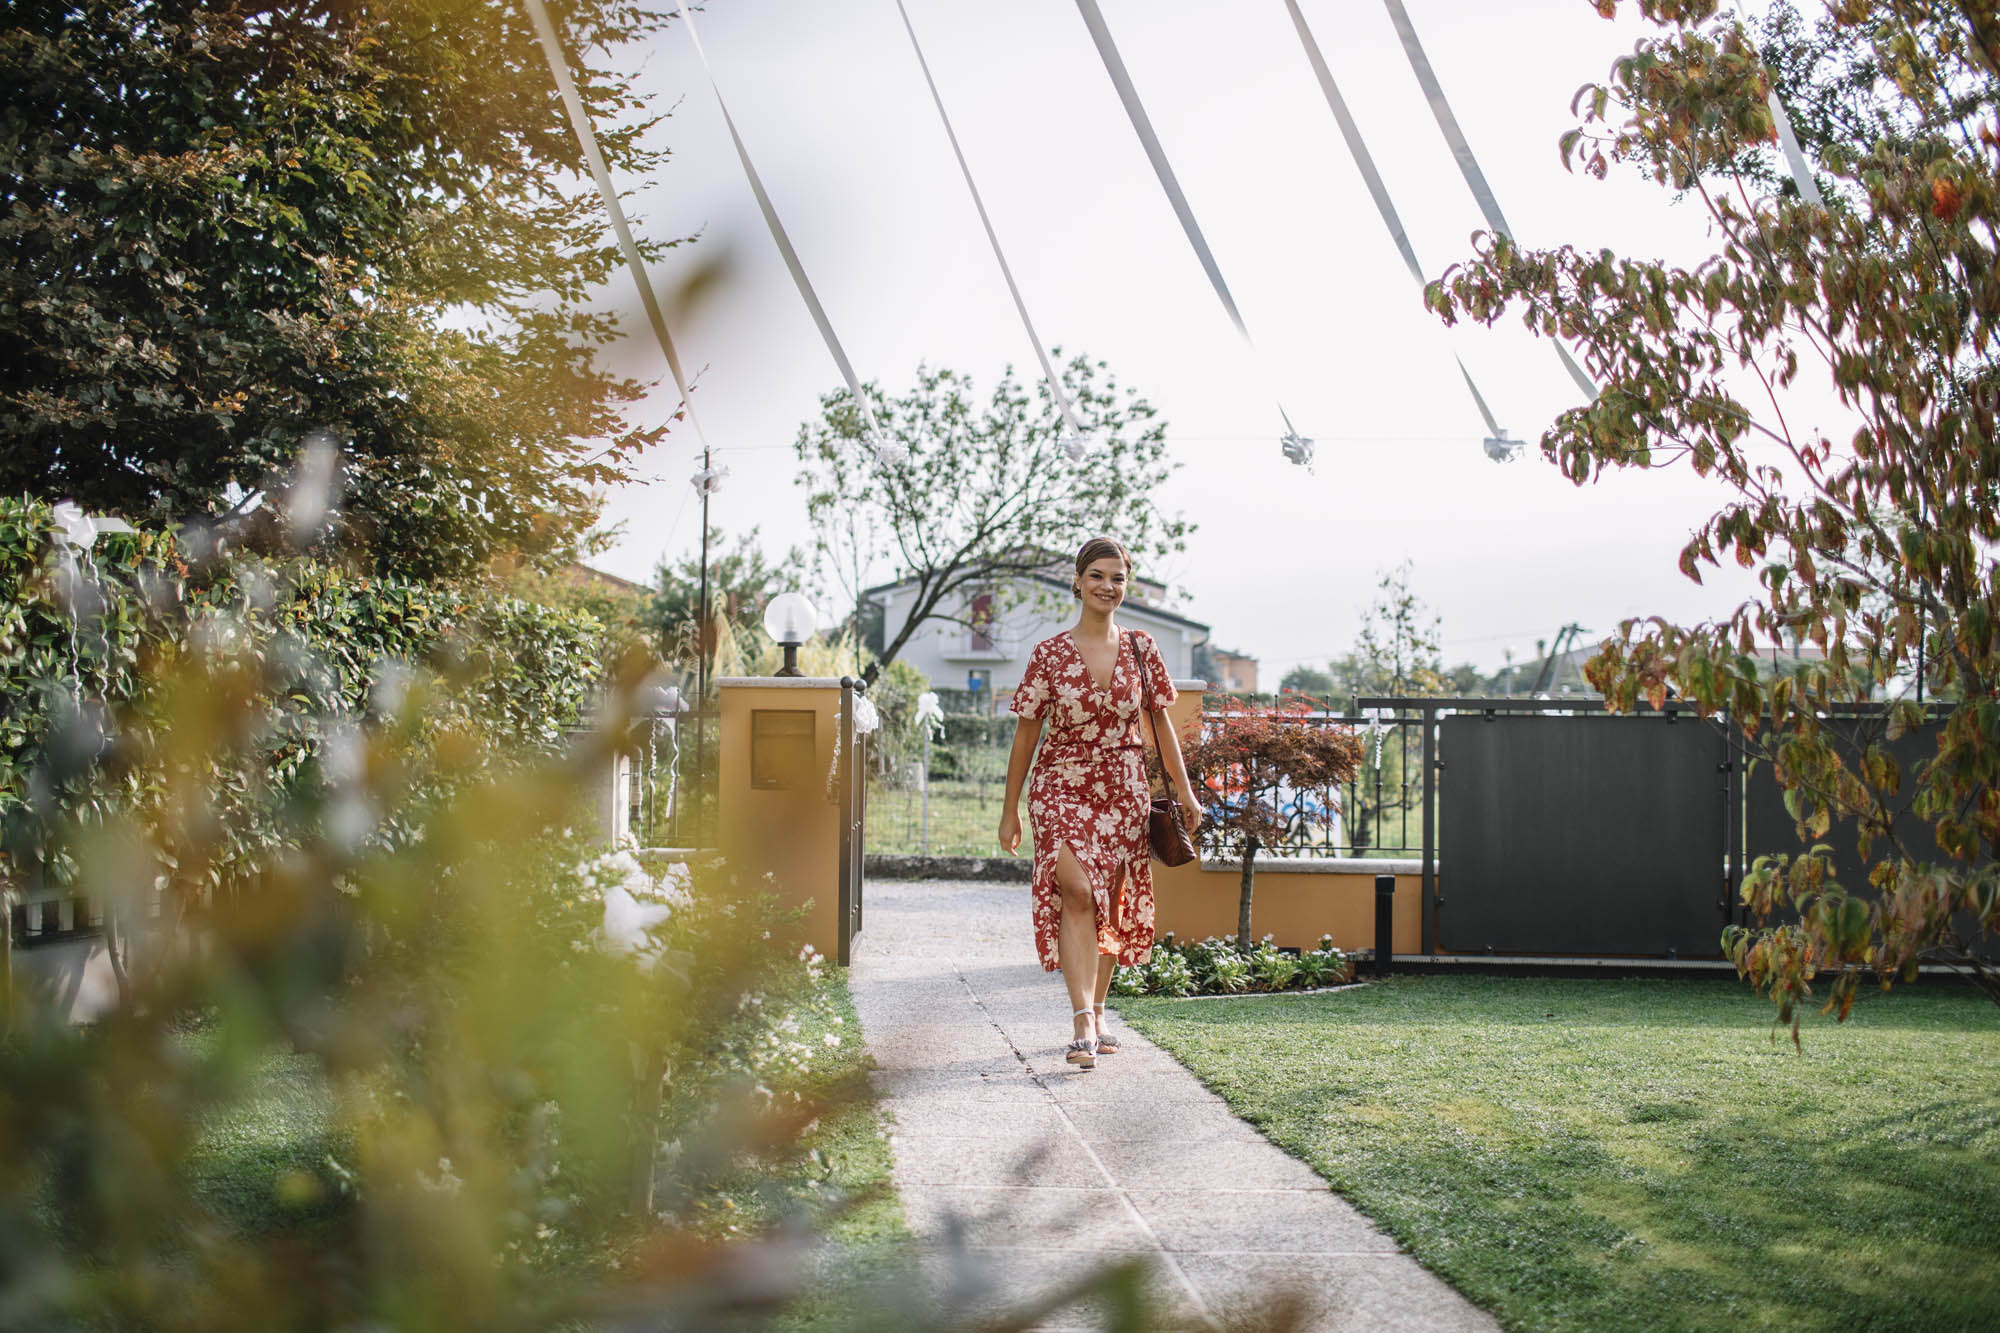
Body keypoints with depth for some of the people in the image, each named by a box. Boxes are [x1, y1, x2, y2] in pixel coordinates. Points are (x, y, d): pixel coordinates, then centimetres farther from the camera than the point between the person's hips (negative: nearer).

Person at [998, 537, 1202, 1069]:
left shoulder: (1141, 650, 4)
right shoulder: (1050, 655, -3)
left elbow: (1160, 722, 11)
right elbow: (1026, 732, 1)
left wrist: (1183, 789, 8)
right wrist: (1010, 809, 3)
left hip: (1125, 791, 3)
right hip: (1062, 787, -3)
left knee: (1112, 905, 7)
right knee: (1076, 892, -19)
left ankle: (1095, 1013, 24)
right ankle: (1083, 1025, -24)